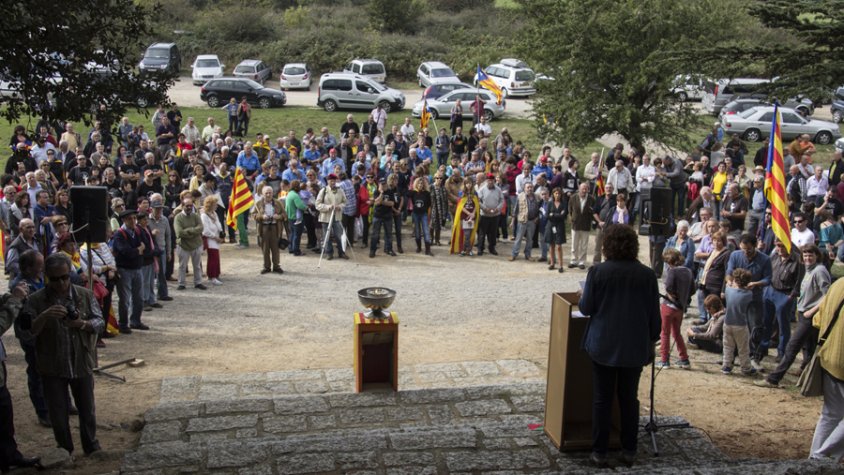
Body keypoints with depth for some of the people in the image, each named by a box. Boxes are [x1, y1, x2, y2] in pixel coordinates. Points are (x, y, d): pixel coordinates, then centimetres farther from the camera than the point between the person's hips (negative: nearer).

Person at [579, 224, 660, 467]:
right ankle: (629, 451, 19)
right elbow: (655, 315, 2)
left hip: (604, 345, -2)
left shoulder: (598, 271, -11)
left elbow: (586, 307, -5)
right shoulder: (647, 274, -4)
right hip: (635, 347, 2)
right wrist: (651, 340, 15)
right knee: (629, 398, 13)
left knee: (602, 398, 7)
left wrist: (582, 299, 16)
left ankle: (599, 452, 11)